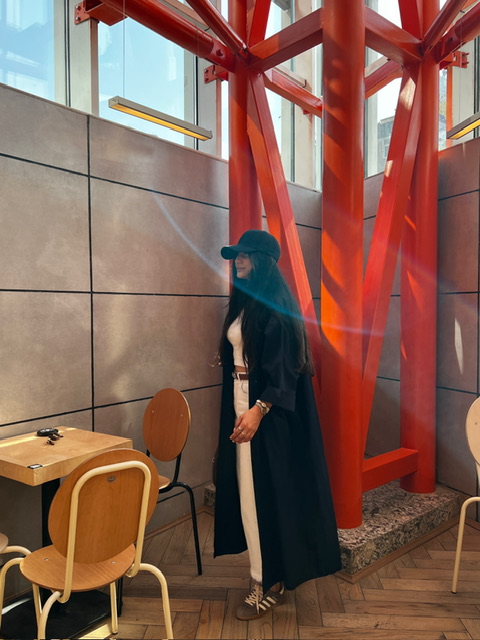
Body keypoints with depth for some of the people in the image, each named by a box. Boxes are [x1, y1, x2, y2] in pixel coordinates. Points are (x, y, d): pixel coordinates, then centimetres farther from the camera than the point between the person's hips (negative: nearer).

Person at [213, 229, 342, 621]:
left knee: (266, 488, -1)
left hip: (269, 407, -9)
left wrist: (259, 409, -25)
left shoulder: (275, 302, -13)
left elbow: (283, 364, -18)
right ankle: (271, 570, 32)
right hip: (240, 400, 9)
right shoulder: (243, 302, 13)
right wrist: (237, 408, 16)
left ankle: (271, 582, 16)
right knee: (248, 487, 15)